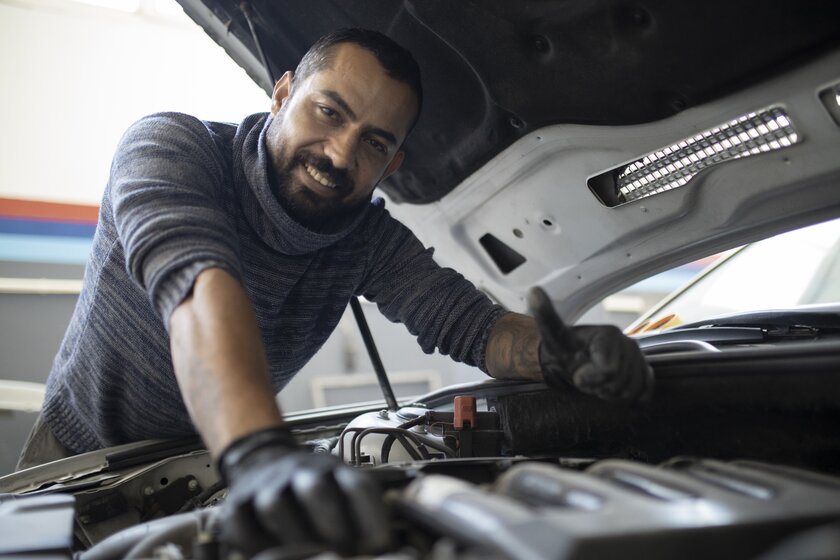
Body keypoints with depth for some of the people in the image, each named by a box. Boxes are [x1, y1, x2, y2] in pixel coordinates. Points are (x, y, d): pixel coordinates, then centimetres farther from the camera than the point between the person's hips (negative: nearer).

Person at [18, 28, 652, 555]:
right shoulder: (168, 146, -24)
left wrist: (558, 353, -38)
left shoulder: (370, 239, -11)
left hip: (211, 460, 3)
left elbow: (472, 322, -16)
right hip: (82, 452, -2)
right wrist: (258, 453, -58)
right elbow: (196, 282, -43)